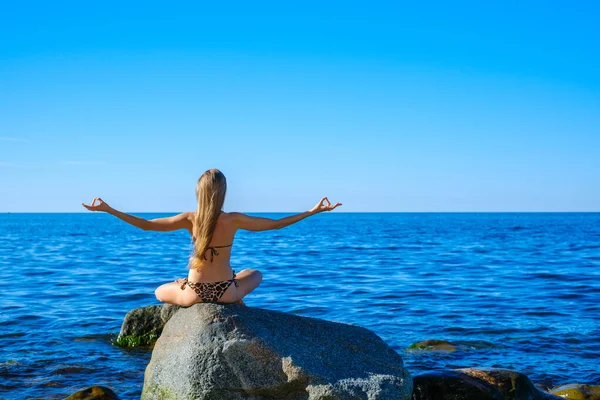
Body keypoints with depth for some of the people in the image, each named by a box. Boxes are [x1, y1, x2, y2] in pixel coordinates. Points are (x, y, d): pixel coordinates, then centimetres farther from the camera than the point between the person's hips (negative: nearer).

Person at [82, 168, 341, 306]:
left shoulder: (190, 220, -13)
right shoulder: (234, 220, -13)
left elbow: (145, 224, -10)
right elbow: (276, 224, -6)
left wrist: (108, 210, -4)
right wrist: (312, 211, 1)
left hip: (195, 294, -1)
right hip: (226, 292, 1)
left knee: (160, 293, 31)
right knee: (255, 274, 33)